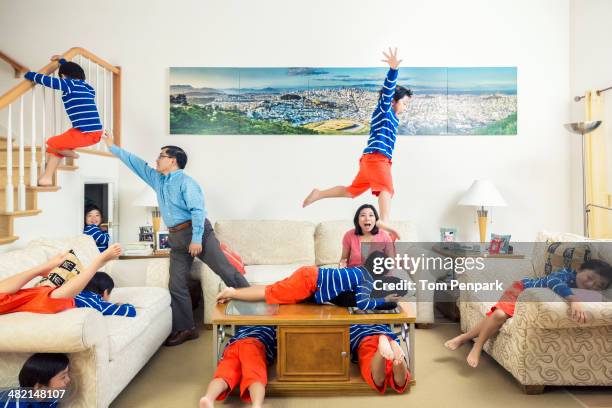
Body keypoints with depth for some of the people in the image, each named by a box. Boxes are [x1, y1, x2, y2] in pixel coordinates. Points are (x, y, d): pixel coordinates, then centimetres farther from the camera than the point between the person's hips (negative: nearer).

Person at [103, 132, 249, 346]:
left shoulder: (185, 181, -8)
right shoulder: (157, 179, 17)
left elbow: (198, 210, -17)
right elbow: (135, 163, 26)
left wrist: (196, 239, -22)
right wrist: (113, 147, 29)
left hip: (197, 231, -8)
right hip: (177, 237, 8)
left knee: (225, 270, -11)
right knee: (177, 285, 5)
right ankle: (185, 329, 14)